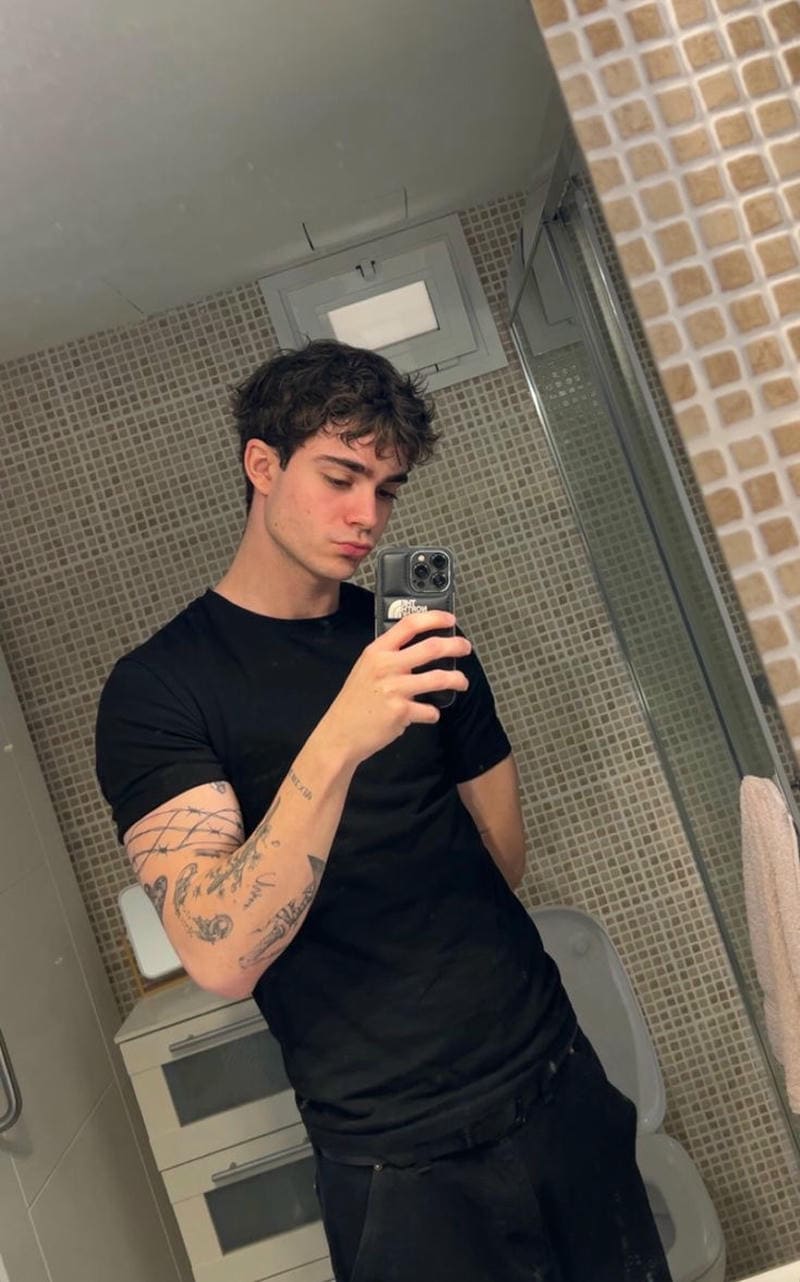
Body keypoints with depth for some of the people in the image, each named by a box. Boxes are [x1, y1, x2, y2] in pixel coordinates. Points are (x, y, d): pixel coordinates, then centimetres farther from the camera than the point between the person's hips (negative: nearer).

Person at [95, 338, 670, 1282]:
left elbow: (503, 858, 10)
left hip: (557, 1079, 5)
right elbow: (222, 957, -24)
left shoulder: (413, 638, 4)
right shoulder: (157, 688, -11)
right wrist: (335, 743, -34)